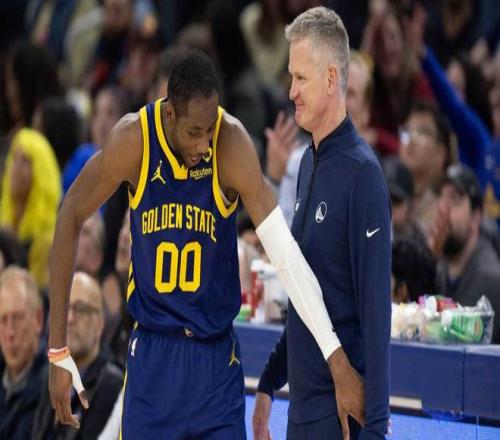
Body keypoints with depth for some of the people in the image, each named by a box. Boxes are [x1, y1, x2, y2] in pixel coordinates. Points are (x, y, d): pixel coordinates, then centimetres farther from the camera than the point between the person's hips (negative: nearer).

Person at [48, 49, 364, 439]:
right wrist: (58, 352, -1)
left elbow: (284, 251, -25)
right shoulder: (133, 141, -14)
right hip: (151, 358, 1)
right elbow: (71, 219, -1)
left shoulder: (233, 144, -18)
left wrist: (338, 361, -32)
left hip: (218, 362, -1)